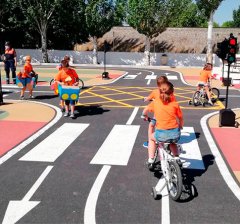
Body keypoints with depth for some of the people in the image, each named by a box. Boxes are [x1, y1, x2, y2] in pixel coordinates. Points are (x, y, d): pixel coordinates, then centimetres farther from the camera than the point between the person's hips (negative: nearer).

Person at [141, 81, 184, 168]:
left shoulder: (155, 102, 2)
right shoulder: (175, 104, 1)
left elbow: (144, 112, 15)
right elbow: (181, 118, 7)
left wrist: (146, 116, 37)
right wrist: (180, 127, 27)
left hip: (161, 134, -2)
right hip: (175, 134, 2)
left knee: (152, 138, 33)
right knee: (172, 142, 39)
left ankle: (150, 160, 25)